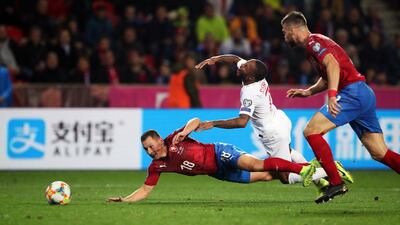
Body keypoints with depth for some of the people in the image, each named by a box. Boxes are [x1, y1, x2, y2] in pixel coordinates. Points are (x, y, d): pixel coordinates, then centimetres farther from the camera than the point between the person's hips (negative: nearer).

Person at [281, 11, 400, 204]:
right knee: (380, 153, 6)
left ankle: (336, 183, -14)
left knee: (311, 131, -11)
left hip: (353, 92, -10)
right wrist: (308, 92, 29)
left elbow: (333, 65, -24)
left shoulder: (313, 42, -6)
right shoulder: (315, 43, 24)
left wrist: (332, 94, -34)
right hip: (364, 94, 10)